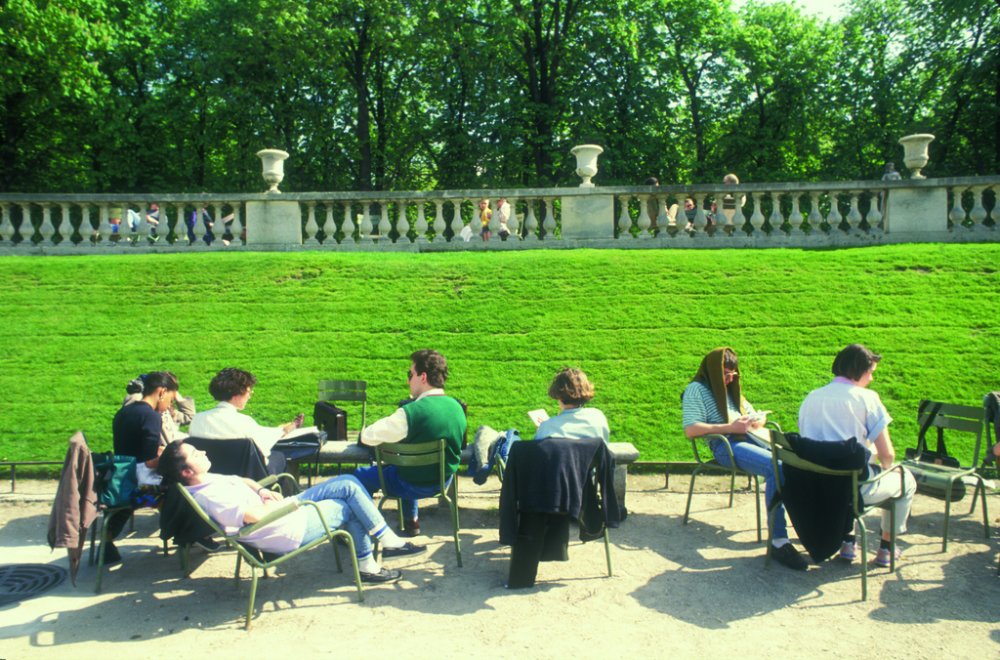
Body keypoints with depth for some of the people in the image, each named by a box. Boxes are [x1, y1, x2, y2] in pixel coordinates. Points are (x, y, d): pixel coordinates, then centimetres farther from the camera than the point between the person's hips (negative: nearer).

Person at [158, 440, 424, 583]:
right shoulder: (209, 497, -26)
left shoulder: (210, 481, 5)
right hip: (291, 531, -9)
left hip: (288, 509, 9)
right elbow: (254, 515, -32)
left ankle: (387, 540, 12)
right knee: (350, 506, 2)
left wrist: (261, 490, 1)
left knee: (348, 484, 3)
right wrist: (274, 501, -13)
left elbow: (241, 481, 21)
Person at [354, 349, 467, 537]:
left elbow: (367, 437, -19)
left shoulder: (410, 412, -28)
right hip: (445, 480, 7)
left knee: (360, 475, 16)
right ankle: (411, 521, 44)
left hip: (415, 485, -6)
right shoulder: (456, 407, -7)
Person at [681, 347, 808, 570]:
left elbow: (756, 415, 33)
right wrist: (730, 427, -13)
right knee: (775, 468, -33)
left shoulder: (730, 389, 28)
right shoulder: (696, 390, 4)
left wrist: (758, 420, 7)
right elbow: (690, 430, -10)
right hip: (725, 445, -7)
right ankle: (779, 543, -32)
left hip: (749, 437, 8)